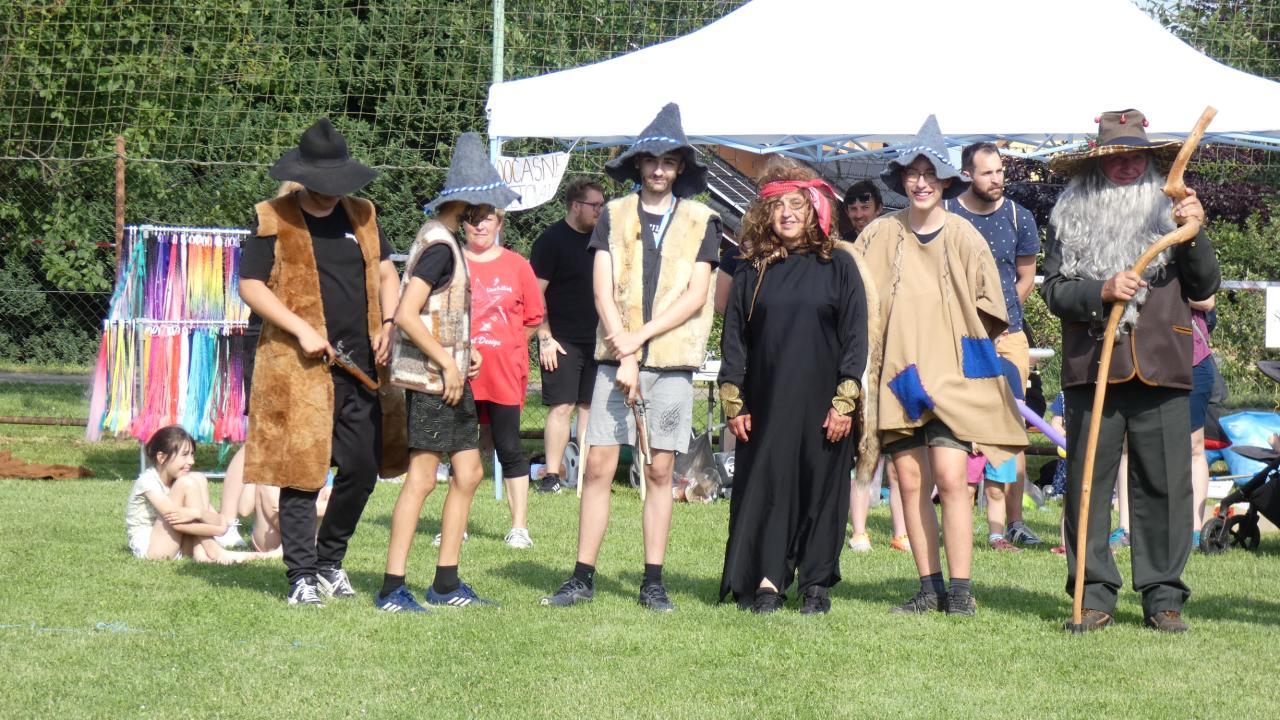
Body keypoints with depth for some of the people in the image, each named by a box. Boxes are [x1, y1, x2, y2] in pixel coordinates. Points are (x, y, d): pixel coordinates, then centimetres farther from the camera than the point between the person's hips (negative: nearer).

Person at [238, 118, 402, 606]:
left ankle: (330, 560, 25)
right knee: (302, 470, -4)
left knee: (363, 468, 6)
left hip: (358, 364, 5)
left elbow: (385, 274, 22)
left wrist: (387, 324, 4)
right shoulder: (273, 219, -1)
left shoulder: (362, 215, 15)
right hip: (298, 366, -5)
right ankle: (302, 575, 4)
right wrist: (301, 329, -14)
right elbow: (249, 286, -5)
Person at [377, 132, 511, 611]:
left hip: (449, 378, 10)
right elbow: (406, 315, -23)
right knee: (422, 479, -8)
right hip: (431, 379, -10)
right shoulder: (439, 246, -16)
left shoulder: (445, 241, 15)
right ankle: (392, 588, -5)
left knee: (468, 473, 11)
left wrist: (462, 354, 14)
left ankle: (446, 584, 16)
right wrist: (448, 363, -19)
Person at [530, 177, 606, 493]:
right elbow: (536, 293, -9)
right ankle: (552, 475, -4)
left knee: (590, 405, 5)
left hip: (595, 337, 6)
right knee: (562, 406, -8)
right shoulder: (552, 240, -6)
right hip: (562, 341, -6)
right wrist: (545, 338, -14)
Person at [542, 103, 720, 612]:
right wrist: (624, 356, -9)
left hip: (672, 360, 0)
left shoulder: (700, 221, 6)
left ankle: (653, 583, 7)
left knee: (660, 472, 2)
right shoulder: (614, 216, 8)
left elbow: (695, 297, -1)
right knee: (599, 466, -3)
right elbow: (603, 292, 1)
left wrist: (638, 338, -9)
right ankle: (583, 578, 2)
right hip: (617, 358, 0)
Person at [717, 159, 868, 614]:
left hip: (823, 404, -2)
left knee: (821, 489, 2)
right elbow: (734, 338, 9)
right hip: (766, 405, 2)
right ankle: (767, 581, 2)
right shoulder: (752, 271, 8)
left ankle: (815, 584, 10)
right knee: (766, 486, -1)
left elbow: (855, 335, 0)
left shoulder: (838, 266, 3)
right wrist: (733, 402, 2)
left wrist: (845, 401, -7)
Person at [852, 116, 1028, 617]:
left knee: (949, 478, -11)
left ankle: (960, 590, -7)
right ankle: (929, 588, 10)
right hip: (899, 375, 2)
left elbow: (987, 309, 7)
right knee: (910, 481, 2)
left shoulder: (964, 237, 0)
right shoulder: (880, 236, 3)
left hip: (953, 374, -2)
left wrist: (961, 346, -1)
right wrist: (866, 361, 1)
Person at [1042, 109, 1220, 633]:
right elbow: (1054, 290, 4)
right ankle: (1094, 594, 6)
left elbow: (1205, 287, 9)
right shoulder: (1070, 220, 11)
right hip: (1091, 369, 0)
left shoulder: (1169, 215, 14)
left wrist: (1193, 234, -6)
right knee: (1087, 483, -1)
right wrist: (1102, 291, -13)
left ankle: (1163, 596, 5)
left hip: (1161, 372, 0)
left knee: (1165, 483, -2)